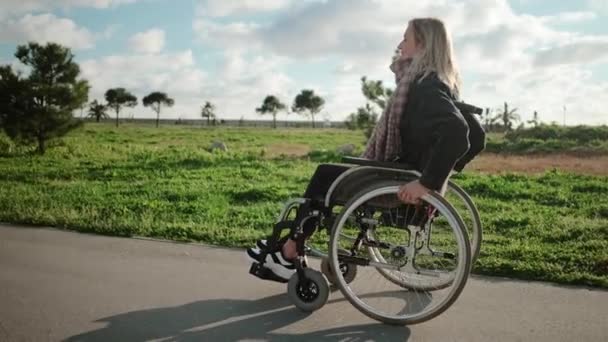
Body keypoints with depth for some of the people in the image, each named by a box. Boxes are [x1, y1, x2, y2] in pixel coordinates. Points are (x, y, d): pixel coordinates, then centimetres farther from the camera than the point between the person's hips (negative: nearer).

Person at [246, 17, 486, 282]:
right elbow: (476, 136, 15)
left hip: (405, 185, -9)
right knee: (327, 174, 15)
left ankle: (288, 255, 18)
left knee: (323, 176, 5)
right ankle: (288, 246, 19)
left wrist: (427, 183, -31)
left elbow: (457, 133, -35)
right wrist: (447, 169, 15)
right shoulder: (438, 85, 11)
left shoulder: (427, 86, -17)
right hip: (408, 175, 9)